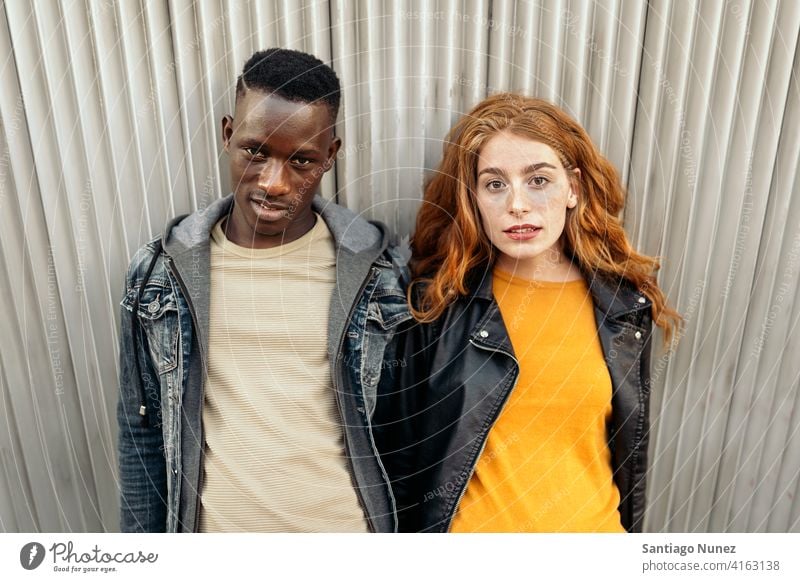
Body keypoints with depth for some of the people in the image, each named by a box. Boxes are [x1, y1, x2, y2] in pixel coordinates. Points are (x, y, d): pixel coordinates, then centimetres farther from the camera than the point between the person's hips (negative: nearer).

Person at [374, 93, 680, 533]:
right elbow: (404, 449, -7)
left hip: (589, 524, 2)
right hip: (470, 524, -1)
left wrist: (625, 526, 9)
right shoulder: (437, 301, -14)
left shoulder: (625, 303, -8)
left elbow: (631, 446, 3)